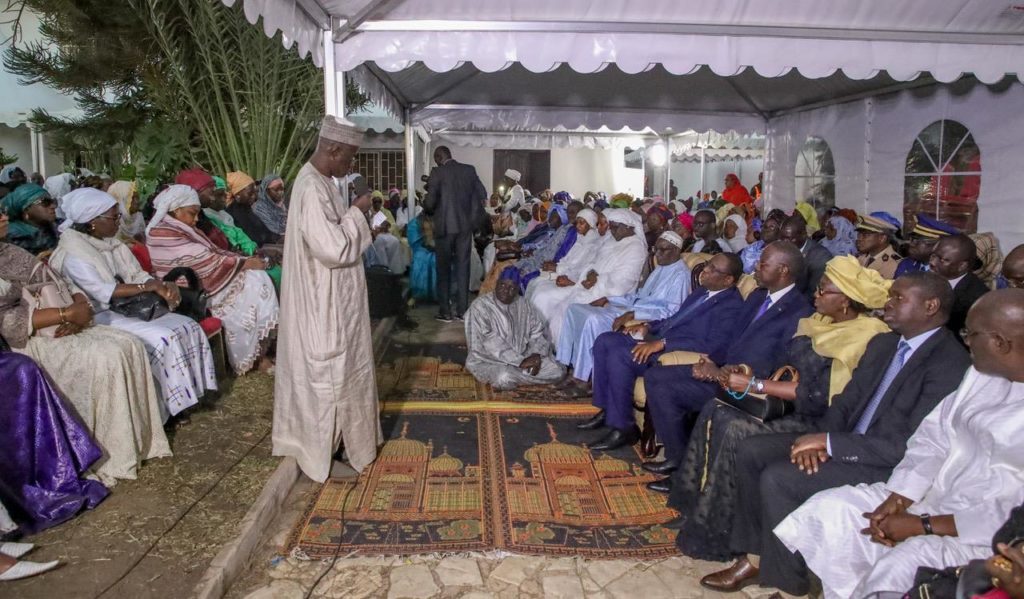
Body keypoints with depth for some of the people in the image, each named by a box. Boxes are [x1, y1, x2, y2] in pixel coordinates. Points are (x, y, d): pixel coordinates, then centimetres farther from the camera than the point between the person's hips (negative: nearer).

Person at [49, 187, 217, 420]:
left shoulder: (111, 243, 10)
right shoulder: (73, 254, -15)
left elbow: (137, 275, 7)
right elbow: (103, 292, -26)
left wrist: (163, 286, -14)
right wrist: (149, 286, -24)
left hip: (126, 307, 9)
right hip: (100, 317, -9)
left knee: (188, 327, -6)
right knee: (163, 339, -26)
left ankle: (190, 391, -3)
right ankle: (167, 407, -14)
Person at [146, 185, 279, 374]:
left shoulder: (183, 230, 14)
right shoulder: (164, 235, -17)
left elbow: (213, 253, 13)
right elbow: (205, 261, -20)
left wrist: (246, 259, -3)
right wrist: (245, 263, -14)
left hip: (201, 283, 9)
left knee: (258, 279, -9)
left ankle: (259, 352, -11)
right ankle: (254, 357, -7)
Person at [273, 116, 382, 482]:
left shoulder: (317, 180, 9)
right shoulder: (312, 189, -24)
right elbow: (334, 248, -28)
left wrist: (353, 215, 6)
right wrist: (357, 213, -17)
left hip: (332, 300, 11)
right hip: (324, 304, -11)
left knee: (336, 372, 20)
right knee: (327, 376, 2)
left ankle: (326, 441, 35)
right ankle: (320, 456, 16)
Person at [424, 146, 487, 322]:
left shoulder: (437, 173, -9)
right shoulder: (469, 170, 4)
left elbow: (430, 203, -11)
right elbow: (482, 195, 5)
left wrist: (428, 210, 11)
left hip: (445, 226, -3)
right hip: (465, 225, 4)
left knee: (444, 269, 6)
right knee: (463, 267, 9)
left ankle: (445, 312, 7)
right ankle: (462, 310, 11)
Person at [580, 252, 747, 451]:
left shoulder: (732, 306, -13)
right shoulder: (702, 291, 16)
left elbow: (712, 345, -25)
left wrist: (661, 344, -28)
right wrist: (648, 326, 8)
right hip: (659, 340, 10)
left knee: (619, 356, -27)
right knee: (605, 341, -1)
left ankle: (623, 427, -14)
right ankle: (606, 410, 6)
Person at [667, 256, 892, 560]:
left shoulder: (866, 337, -18)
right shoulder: (819, 321, 8)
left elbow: (818, 395, -22)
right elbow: (790, 364, 16)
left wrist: (754, 384, -19)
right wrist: (750, 377, -4)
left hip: (817, 421, -9)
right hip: (789, 405, 9)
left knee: (736, 432, -26)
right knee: (715, 411, -9)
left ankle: (714, 534, -12)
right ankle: (694, 508, -2)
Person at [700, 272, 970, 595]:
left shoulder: (950, 363, -18)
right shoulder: (882, 344, 10)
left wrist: (829, 443, -23)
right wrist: (820, 438, -9)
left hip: (888, 466, -9)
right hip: (847, 442, 9)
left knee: (778, 478, -24)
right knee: (752, 452, -4)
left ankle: (785, 580, -4)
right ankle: (755, 556, 4)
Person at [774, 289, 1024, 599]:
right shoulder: (983, 373, 7)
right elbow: (933, 439, 9)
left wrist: (922, 525, -18)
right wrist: (897, 499, -6)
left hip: (986, 535, -8)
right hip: (931, 500, 8)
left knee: (900, 567, -33)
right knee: (828, 508, -5)